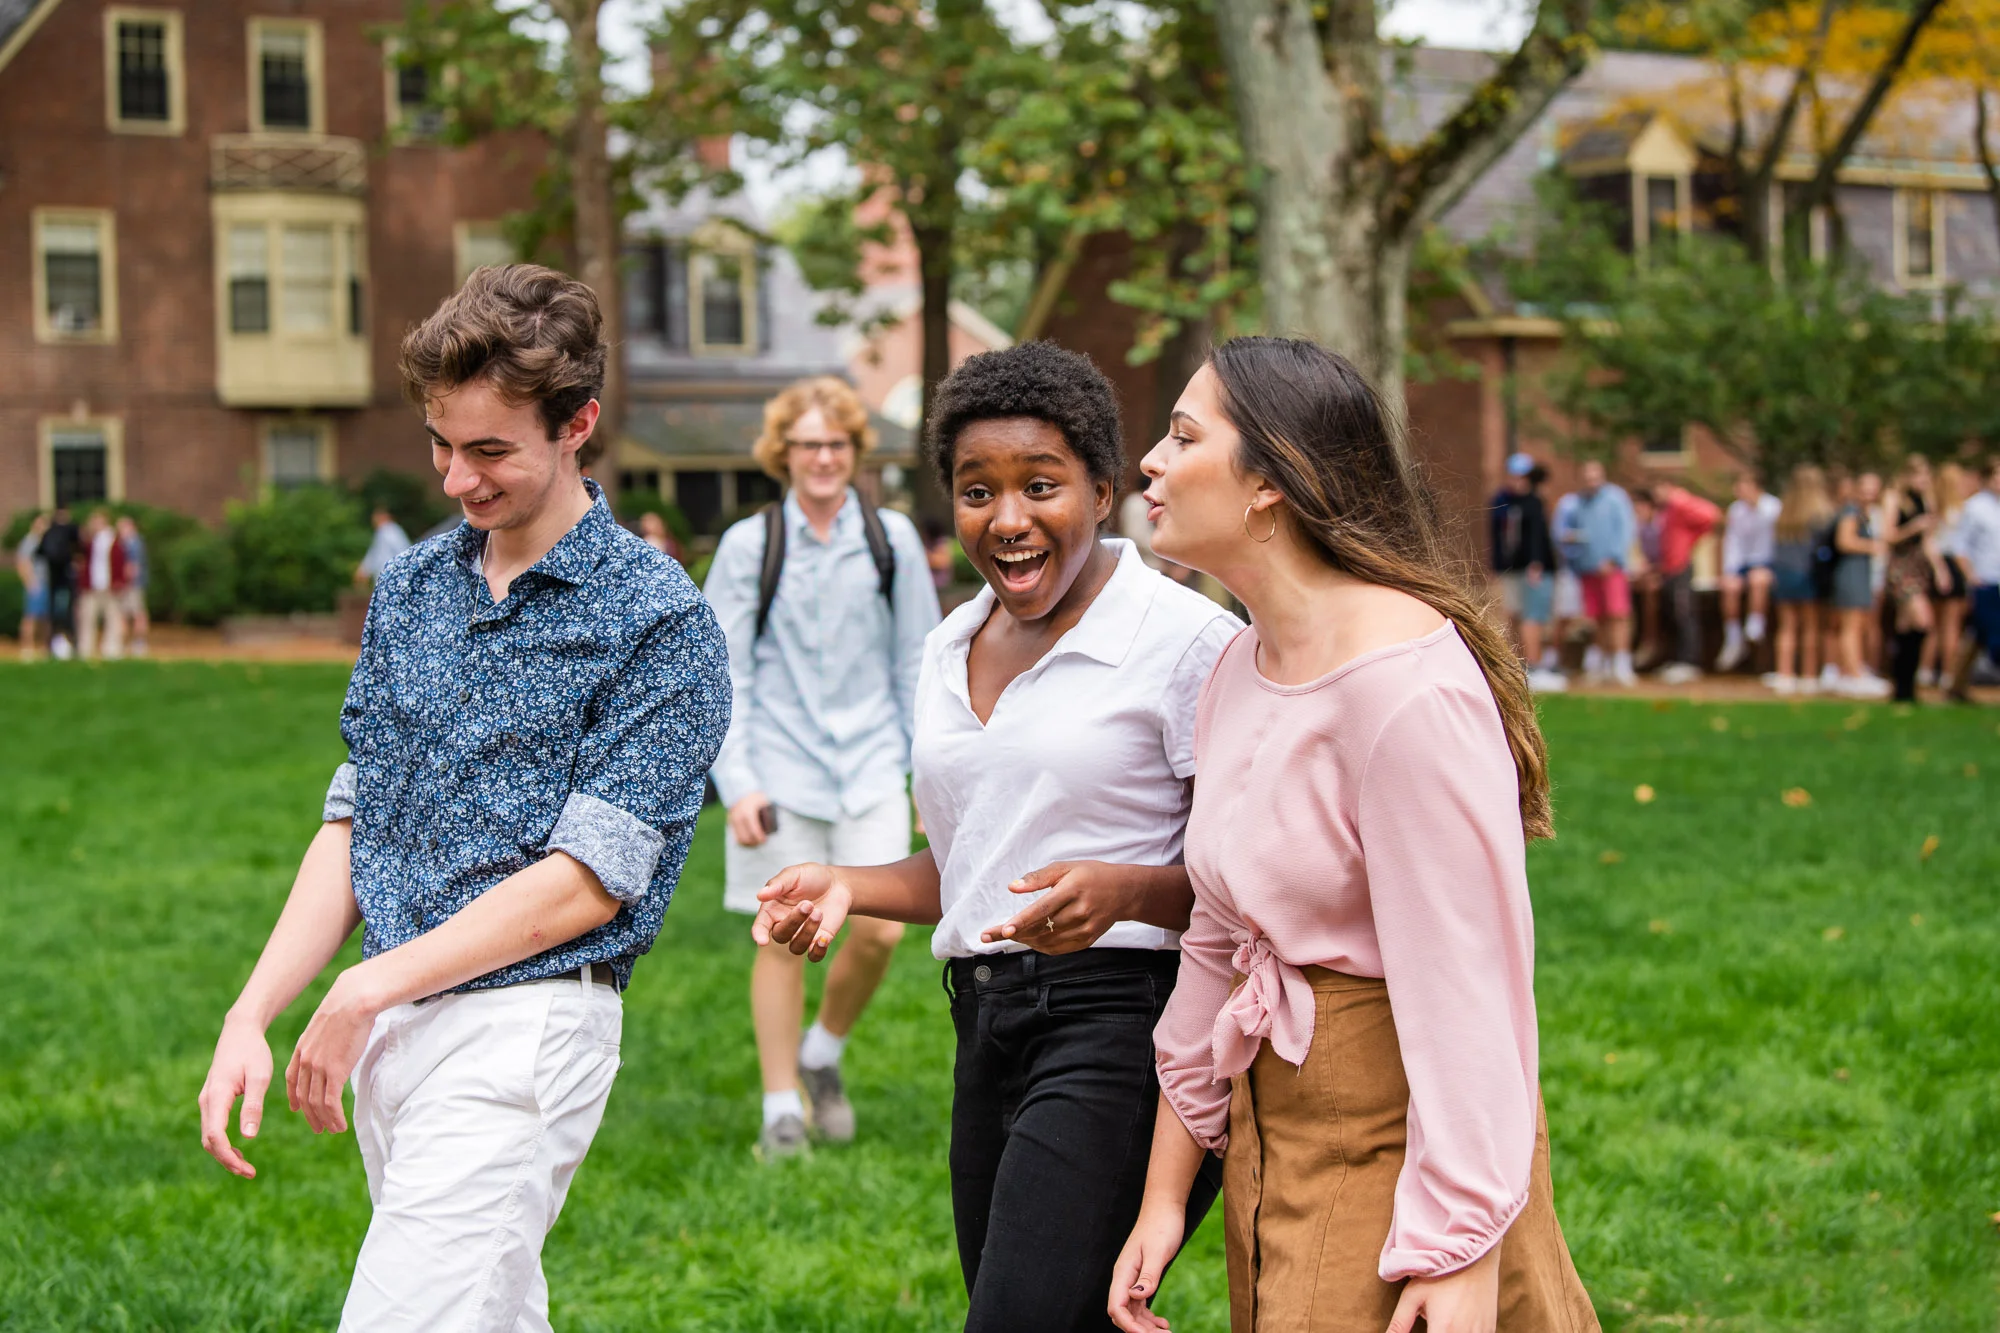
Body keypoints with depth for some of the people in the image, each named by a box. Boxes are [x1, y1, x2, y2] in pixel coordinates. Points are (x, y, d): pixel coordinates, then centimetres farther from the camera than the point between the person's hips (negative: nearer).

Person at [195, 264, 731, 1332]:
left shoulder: (658, 623, -9)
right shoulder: (410, 587, 12)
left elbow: (586, 883, -13)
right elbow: (353, 822, 13)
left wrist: (366, 991, -10)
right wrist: (250, 1018, 2)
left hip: (522, 1027, -7)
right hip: (388, 1029, 7)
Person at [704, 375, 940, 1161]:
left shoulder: (891, 539, 6)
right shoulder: (749, 545, 1)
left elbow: (917, 664, 12)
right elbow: (725, 676, 1)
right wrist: (737, 785, -8)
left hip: (870, 764, 2)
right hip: (782, 768, -2)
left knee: (879, 932, -7)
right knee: (785, 937, -1)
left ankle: (823, 1053, 22)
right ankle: (782, 1109, 11)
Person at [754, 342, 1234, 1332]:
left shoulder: (1186, 639, -8)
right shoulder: (952, 649, 14)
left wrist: (1124, 891, -26)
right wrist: (848, 887, 7)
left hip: (1121, 1026, -8)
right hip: (987, 1028, 8)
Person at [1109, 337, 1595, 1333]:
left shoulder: (1407, 682, -22)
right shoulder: (1242, 670, 6)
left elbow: (1469, 985, -24)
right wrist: (1164, 1195, 12)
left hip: (1397, 1150, -9)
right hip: (1273, 1134, 9)